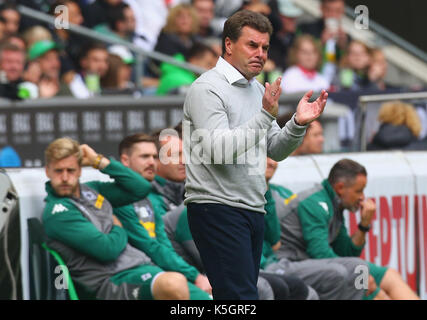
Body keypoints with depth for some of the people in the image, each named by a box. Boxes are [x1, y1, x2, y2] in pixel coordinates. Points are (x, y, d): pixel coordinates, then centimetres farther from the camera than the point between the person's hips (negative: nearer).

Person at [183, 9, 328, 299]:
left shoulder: (258, 90, 18)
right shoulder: (208, 88, -9)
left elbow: (276, 150, 17)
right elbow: (218, 151, -21)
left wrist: (298, 124, -2)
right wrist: (266, 115, -25)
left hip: (253, 209, 9)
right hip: (218, 208, -9)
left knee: (234, 299, 6)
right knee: (241, 297, -18)